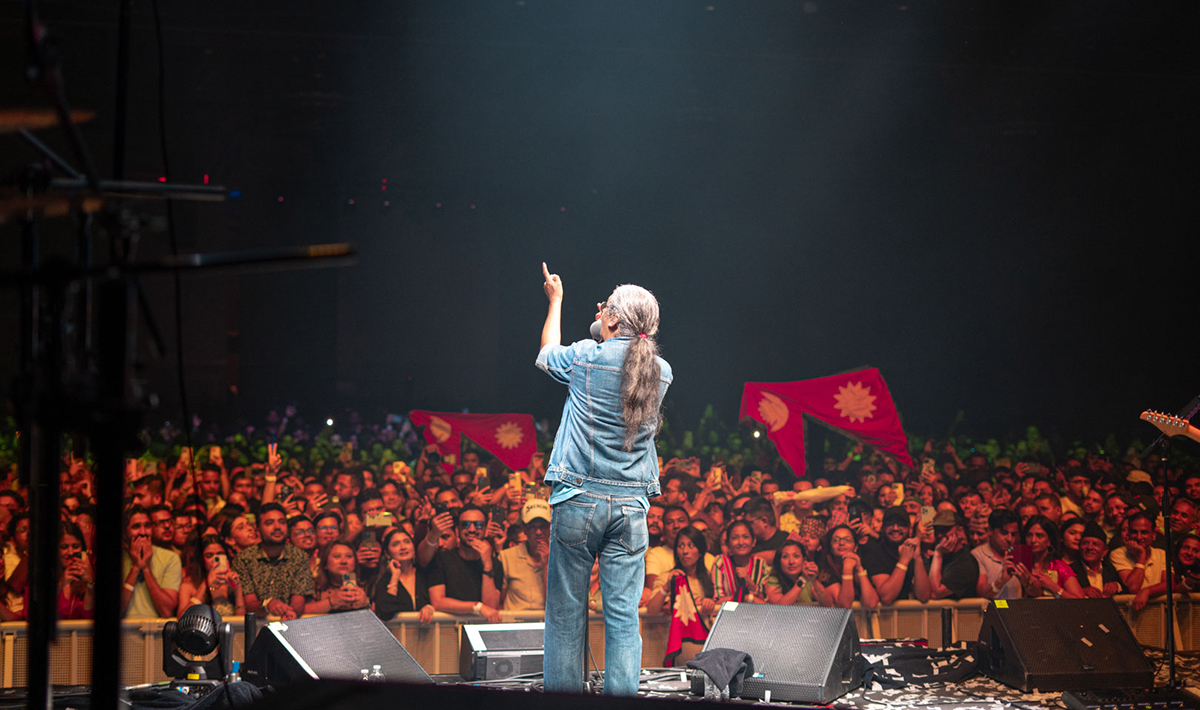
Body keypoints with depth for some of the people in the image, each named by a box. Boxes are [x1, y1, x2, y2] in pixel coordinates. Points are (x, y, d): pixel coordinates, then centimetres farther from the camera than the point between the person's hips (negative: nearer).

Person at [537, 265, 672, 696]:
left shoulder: (585, 357, -6)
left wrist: (555, 301, 30)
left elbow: (546, 356, 16)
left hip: (579, 499, -3)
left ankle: (562, 694, 5)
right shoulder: (661, 372, 3)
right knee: (623, 615, 1)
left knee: (566, 612, 4)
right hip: (631, 503, 3)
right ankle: (621, 698, -3)